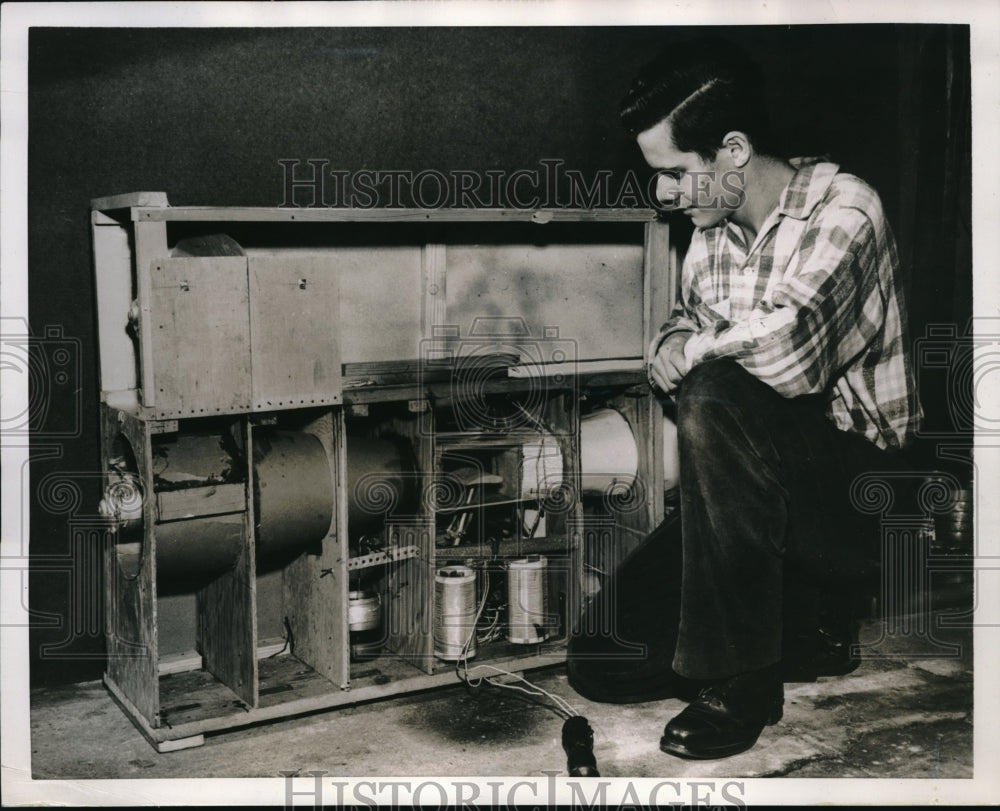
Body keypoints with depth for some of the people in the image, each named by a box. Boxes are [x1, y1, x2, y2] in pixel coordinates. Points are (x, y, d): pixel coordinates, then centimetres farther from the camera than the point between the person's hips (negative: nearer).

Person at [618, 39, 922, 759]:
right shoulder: (714, 228, 6)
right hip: (768, 456, 7)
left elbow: (787, 342, -33)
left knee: (713, 402, -37)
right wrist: (676, 342, -3)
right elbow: (689, 318, 22)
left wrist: (701, 350, -14)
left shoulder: (843, 208, -16)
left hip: (857, 458, -7)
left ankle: (745, 680, -26)